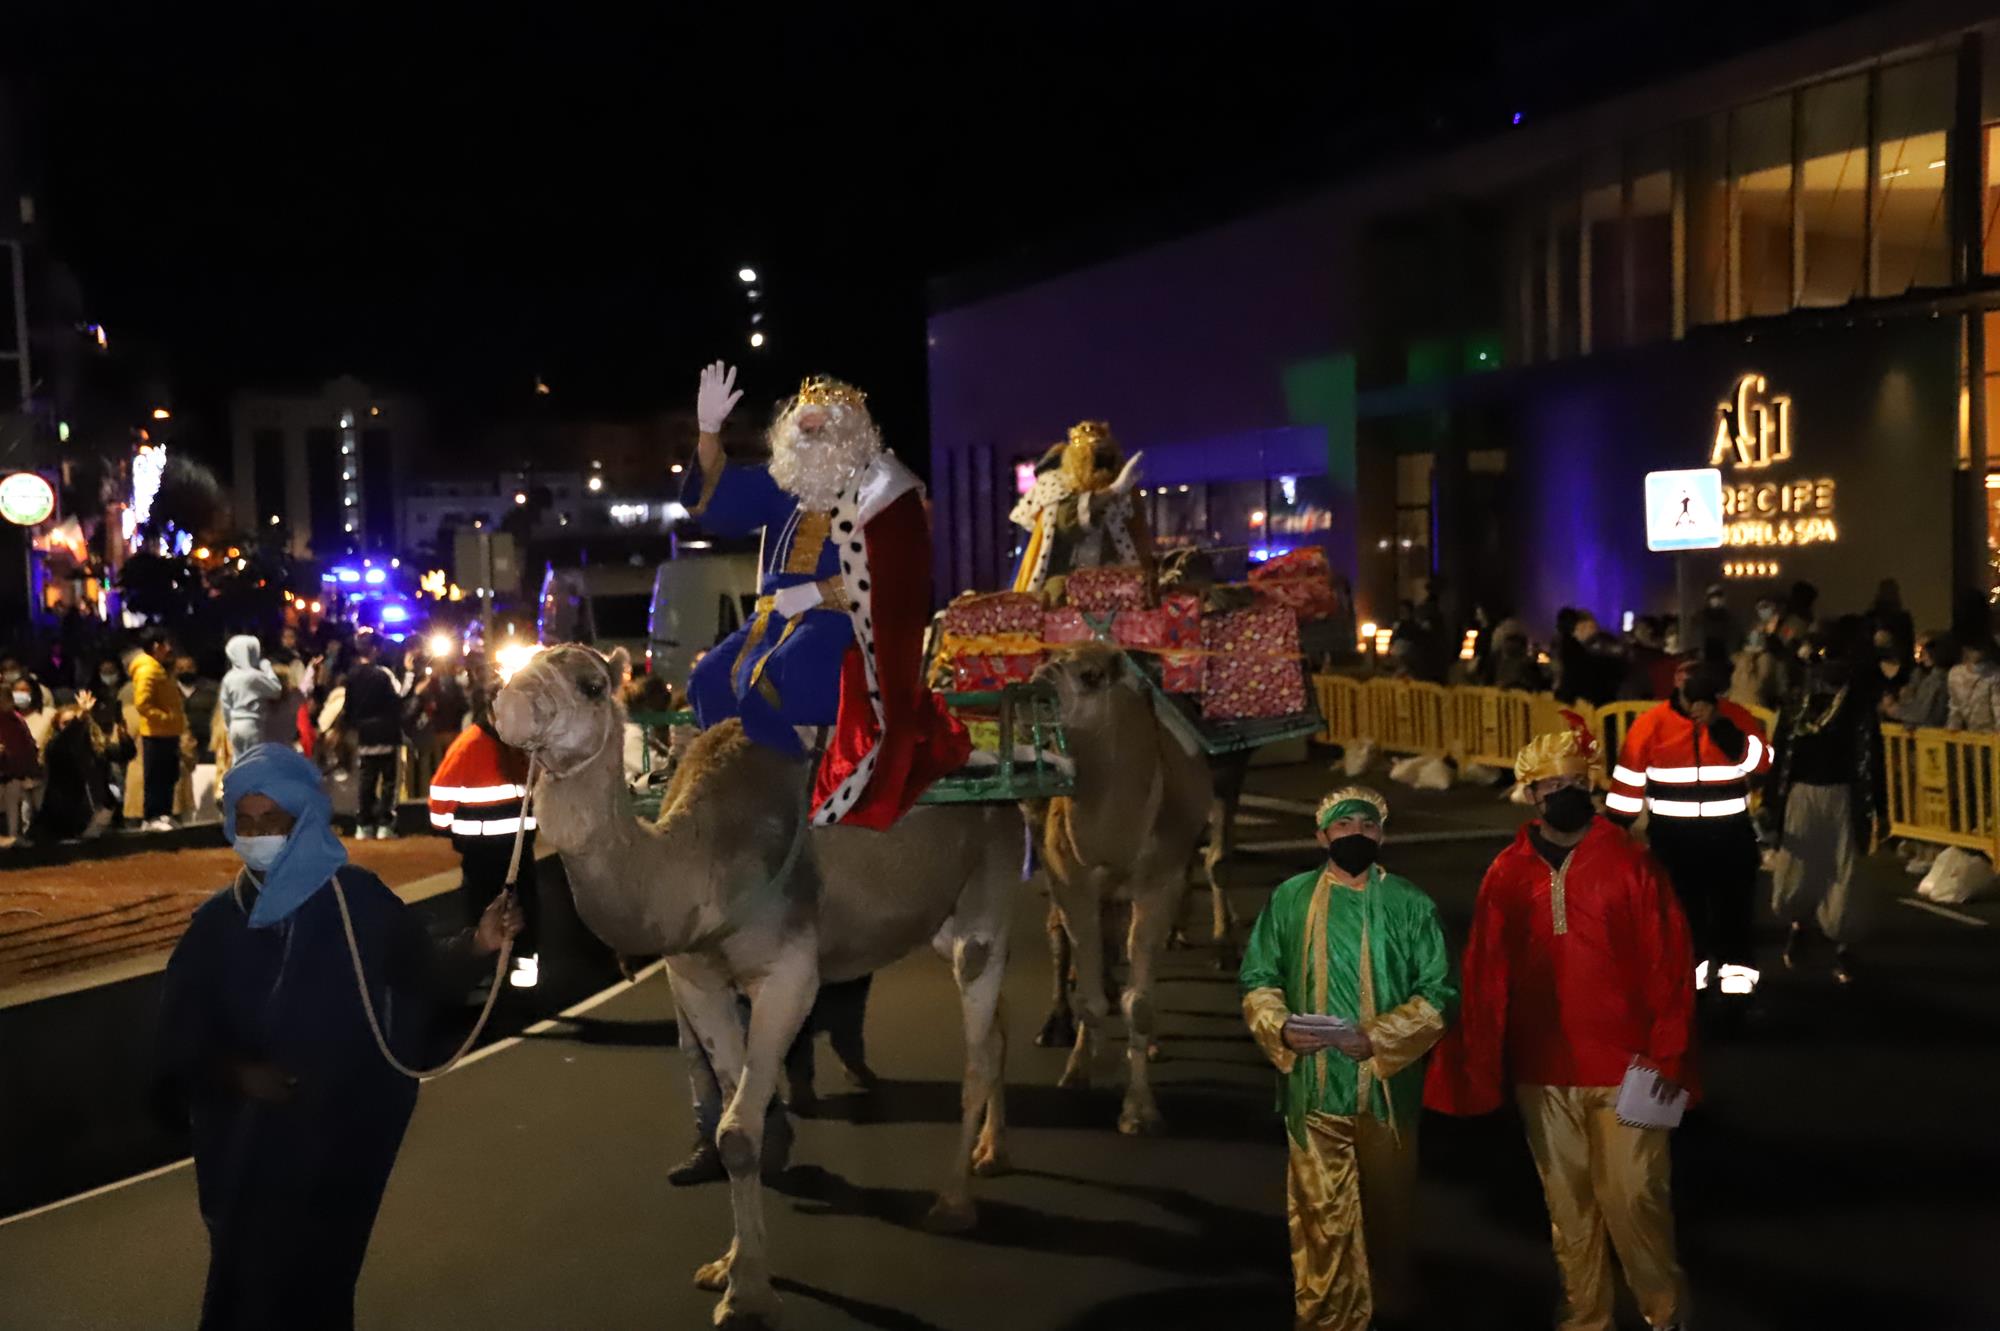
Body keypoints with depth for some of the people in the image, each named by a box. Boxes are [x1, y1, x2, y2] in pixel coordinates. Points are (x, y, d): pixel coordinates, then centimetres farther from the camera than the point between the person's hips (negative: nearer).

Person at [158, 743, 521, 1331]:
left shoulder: (358, 898, -9)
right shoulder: (216, 922, -5)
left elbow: (423, 974, -6)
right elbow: (179, 1044, -2)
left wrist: (477, 944, -24)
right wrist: (238, 1074, -20)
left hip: (344, 1145, -1)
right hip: (246, 1153, 1)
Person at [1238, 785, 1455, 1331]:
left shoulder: (1411, 906, 1)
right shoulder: (1289, 900, 3)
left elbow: (1436, 996, -3)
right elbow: (1258, 981, 7)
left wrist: (1376, 1037, -16)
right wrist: (1280, 1027, -13)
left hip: (1388, 1086, 1)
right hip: (1314, 1088, 0)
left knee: (1388, 1211, 14)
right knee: (1323, 1219, 1)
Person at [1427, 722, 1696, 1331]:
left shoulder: (1629, 863, -5)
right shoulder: (1507, 875, 0)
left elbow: (1670, 964, -6)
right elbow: (1484, 977, 2)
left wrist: (1668, 1054, -10)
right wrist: (1479, 1068, 1)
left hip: (1623, 1066, -2)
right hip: (1543, 1073, 2)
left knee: (1633, 1198, 0)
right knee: (1568, 1204, 13)